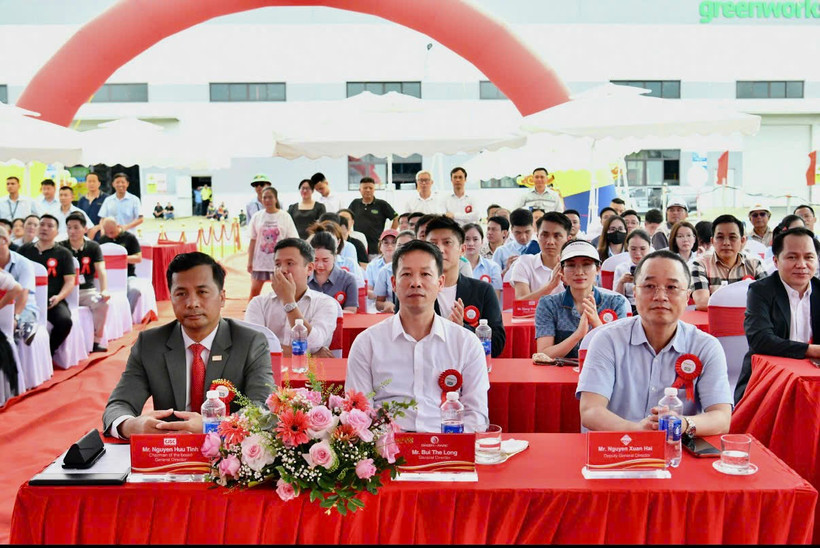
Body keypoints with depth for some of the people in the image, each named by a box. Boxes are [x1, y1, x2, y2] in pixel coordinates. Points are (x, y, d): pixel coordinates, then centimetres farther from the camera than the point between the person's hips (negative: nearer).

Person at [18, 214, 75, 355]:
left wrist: (59, 297, -14)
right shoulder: (24, 250, 17)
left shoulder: (63, 253, 9)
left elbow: (70, 281, 4)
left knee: (64, 321, -31)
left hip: (52, 301, -1)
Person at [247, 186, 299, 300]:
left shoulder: (284, 217, -1)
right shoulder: (257, 217, 4)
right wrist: (250, 261, 2)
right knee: (254, 290, 2)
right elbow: (252, 241, 5)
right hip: (260, 260, 2)